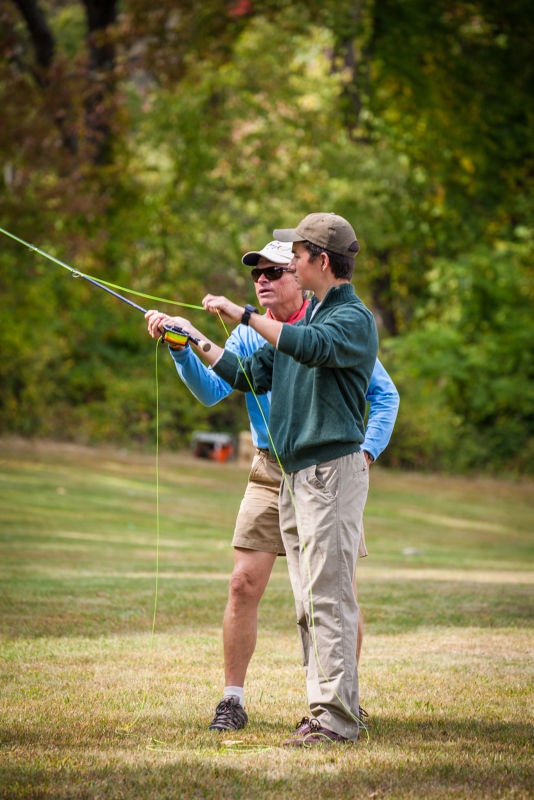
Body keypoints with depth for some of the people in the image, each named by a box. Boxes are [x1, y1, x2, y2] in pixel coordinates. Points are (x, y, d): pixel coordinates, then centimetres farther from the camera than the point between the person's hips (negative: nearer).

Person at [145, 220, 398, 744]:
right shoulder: (249, 334, 5)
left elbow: (385, 395, 4)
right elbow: (211, 390, -7)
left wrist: (365, 452, -8)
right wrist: (181, 345, -22)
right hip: (271, 472, 2)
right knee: (244, 583, -7)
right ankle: (232, 700, 2)